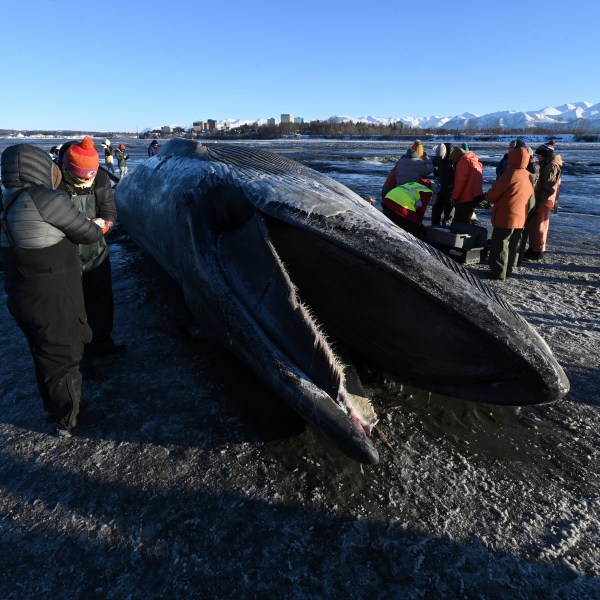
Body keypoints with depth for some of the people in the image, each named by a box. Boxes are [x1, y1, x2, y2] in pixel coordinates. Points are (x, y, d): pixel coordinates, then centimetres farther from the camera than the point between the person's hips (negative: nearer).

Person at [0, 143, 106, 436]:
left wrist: (88, 226, 13)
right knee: (63, 357, 9)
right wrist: (96, 226, 11)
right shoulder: (49, 200, -19)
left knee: (45, 357, 23)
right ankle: (68, 420, 26)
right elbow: (87, 234, -11)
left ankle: (56, 411, 41)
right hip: (53, 301, -8)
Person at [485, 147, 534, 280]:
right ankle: (508, 270, 23)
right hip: (521, 218, 8)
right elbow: (528, 198, 17)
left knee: (499, 245, -1)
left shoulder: (511, 175, -16)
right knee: (513, 246, 14)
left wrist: (487, 197, 12)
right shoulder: (529, 177, 9)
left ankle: (498, 272, 1)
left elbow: (493, 194, -12)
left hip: (505, 217, -8)